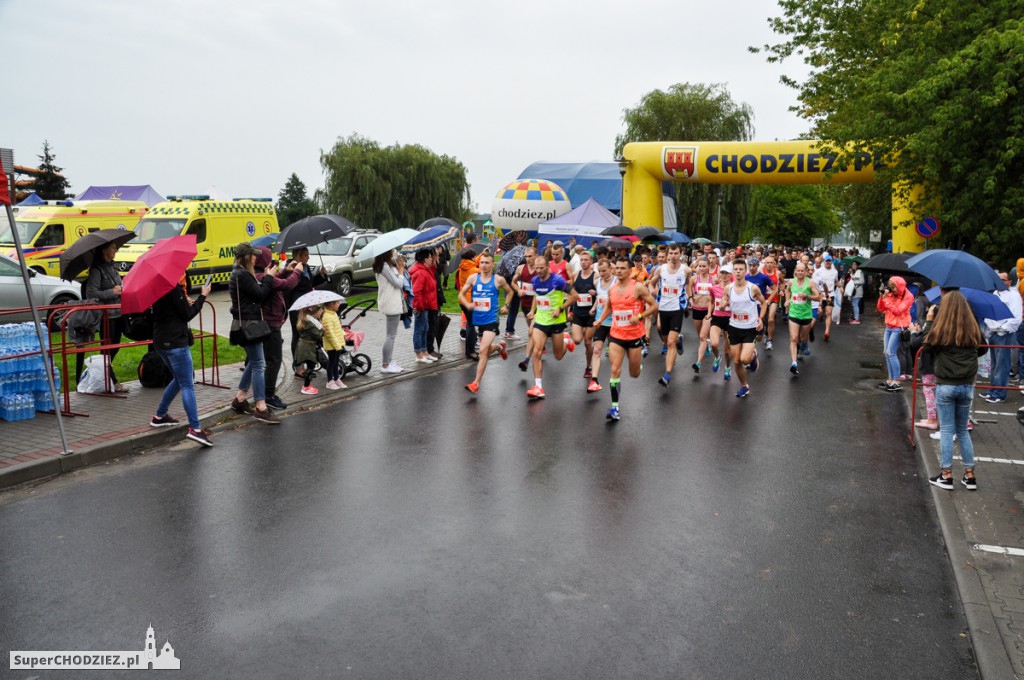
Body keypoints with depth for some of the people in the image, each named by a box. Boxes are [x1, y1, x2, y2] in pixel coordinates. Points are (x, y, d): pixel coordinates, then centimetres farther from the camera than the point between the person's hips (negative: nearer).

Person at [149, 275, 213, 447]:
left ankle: (160, 416, 29)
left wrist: (187, 303, 13)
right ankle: (195, 428, -16)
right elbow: (187, 315, -13)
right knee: (187, 385, -10)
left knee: (180, 379, 24)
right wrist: (202, 296, -7)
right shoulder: (174, 288, -15)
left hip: (161, 341, 9)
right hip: (176, 342, -9)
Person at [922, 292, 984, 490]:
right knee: (963, 430, 16)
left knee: (946, 431, 5)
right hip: (967, 385, 4)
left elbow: (928, 346, 2)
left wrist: (929, 320, 5)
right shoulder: (973, 328, 1)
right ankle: (970, 476, 18)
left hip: (946, 385, -4)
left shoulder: (941, 328, -12)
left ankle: (946, 476, 7)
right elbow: (982, 350, 14)